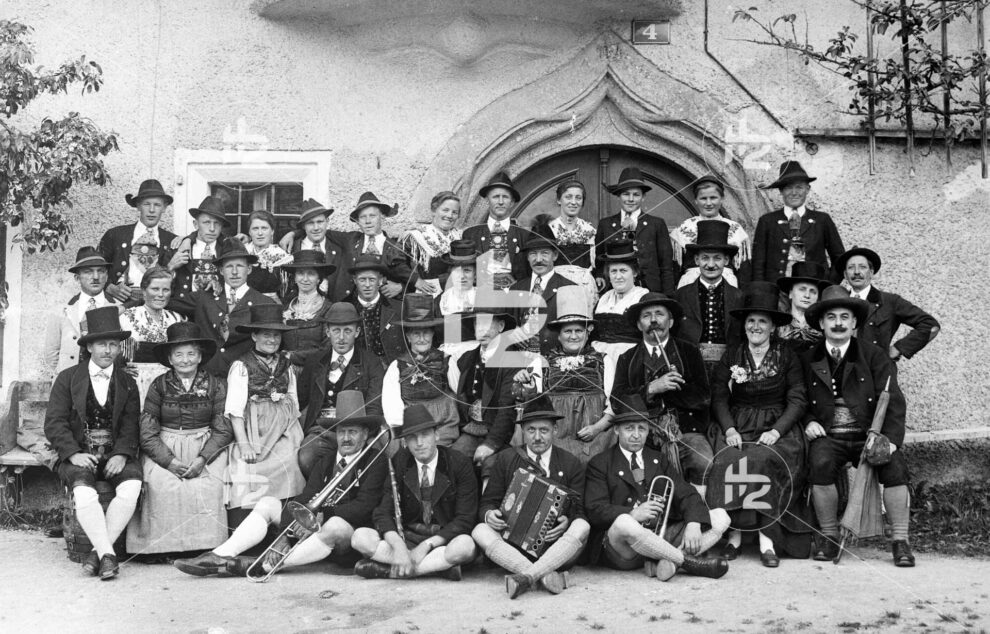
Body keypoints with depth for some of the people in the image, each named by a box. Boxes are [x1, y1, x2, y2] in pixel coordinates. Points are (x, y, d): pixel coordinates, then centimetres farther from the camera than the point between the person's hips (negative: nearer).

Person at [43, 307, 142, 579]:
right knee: (84, 493, -32)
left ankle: (98, 551, -21)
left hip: (115, 455, 2)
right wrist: (73, 454, -15)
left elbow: (131, 426, 6)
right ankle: (108, 555, -27)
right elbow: (54, 423, 0)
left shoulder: (127, 383, 14)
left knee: (132, 487, -29)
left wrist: (122, 454, -14)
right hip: (78, 454, -1)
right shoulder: (68, 378, 8)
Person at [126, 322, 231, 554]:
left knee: (209, 487, -25)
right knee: (162, 487, -26)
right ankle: (164, 545, -15)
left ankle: (206, 545, -15)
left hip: (206, 447, 0)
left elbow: (223, 429, 0)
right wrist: (169, 461, -14)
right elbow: (147, 432, -1)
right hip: (163, 449, 0)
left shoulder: (214, 385, 4)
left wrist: (202, 459, -15)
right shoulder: (159, 386, 3)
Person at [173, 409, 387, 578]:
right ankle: (218, 557, -18)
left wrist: (320, 516, -24)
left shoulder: (376, 463, -1)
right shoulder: (325, 463, 16)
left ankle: (262, 566, -33)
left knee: (335, 525, -38)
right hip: (315, 528, 6)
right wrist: (284, 536, -16)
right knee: (268, 503, -4)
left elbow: (364, 505, -14)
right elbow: (304, 500, 2)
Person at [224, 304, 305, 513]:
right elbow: (235, 410, -7)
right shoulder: (241, 366, -1)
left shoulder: (286, 366, 16)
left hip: (284, 433, 4)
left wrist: (297, 440, 8)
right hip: (254, 432, -4)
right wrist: (244, 445, -14)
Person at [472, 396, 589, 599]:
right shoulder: (505, 459, 12)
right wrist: (489, 514, -15)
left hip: (554, 546, -1)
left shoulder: (571, 464, 10)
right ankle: (546, 576, -39)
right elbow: (487, 502, 11)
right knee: (480, 531, -26)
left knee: (581, 527, -29)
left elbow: (579, 511, 4)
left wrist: (567, 521, -21)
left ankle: (525, 577, -40)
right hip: (513, 546, 1)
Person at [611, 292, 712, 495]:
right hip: (644, 435, 0)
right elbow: (617, 402, 3)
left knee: (705, 467, -29)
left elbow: (704, 398, 3)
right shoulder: (627, 359, 18)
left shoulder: (689, 352, 15)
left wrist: (666, 388, -2)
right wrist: (651, 389, -10)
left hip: (687, 432, 0)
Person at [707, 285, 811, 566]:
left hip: (777, 427, -2)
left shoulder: (787, 356, 7)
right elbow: (718, 397, 5)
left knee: (763, 461, -33)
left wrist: (776, 431, -15)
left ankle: (767, 540, -27)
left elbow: (797, 400, 0)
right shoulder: (731, 356, 12)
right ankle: (735, 534, -22)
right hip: (738, 426, 2)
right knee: (727, 462, -30)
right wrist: (729, 429, -12)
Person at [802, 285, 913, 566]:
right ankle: (829, 536, -12)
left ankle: (900, 541, -12)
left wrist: (890, 438, -17)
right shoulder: (808, 360, 11)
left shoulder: (875, 356, 7)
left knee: (895, 466, -28)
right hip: (827, 436, 0)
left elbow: (892, 400, -2)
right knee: (821, 464, -31)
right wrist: (808, 422, -6)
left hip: (868, 435, 0)